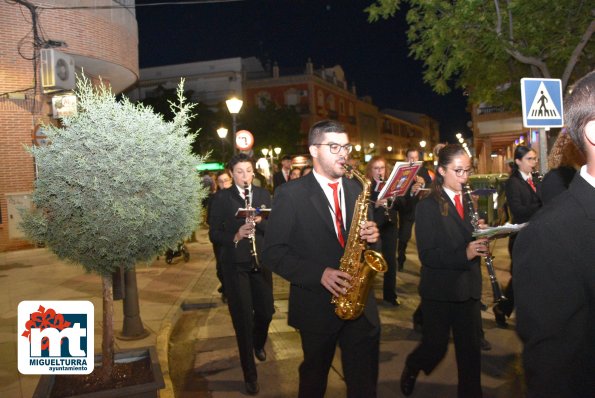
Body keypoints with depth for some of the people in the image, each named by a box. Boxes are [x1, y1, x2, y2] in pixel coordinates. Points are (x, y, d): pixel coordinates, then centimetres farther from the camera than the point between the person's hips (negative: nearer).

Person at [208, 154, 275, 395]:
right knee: (242, 317, 3)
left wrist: (259, 221, -19)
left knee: (266, 311, 12)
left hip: (260, 261, 3)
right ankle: (250, 374, 19)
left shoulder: (263, 195, 5)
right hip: (235, 264, -3)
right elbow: (214, 234, -6)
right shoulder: (221, 198, -4)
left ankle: (258, 344, 47)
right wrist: (235, 236, -24)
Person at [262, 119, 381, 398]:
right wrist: (318, 273, -21)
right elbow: (273, 252, -10)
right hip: (317, 305, -3)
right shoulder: (290, 194, -8)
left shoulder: (356, 189, 7)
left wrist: (371, 236, -10)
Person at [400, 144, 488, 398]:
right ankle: (411, 368, 38)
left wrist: (481, 240, -10)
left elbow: (472, 240, 12)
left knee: (471, 349, 11)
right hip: (439, 291, -5)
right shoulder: (427, 207, -10)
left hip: (468, 288, 5)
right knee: (436, 348, 7)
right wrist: (464, 254, -30)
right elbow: (427, 255, -17)